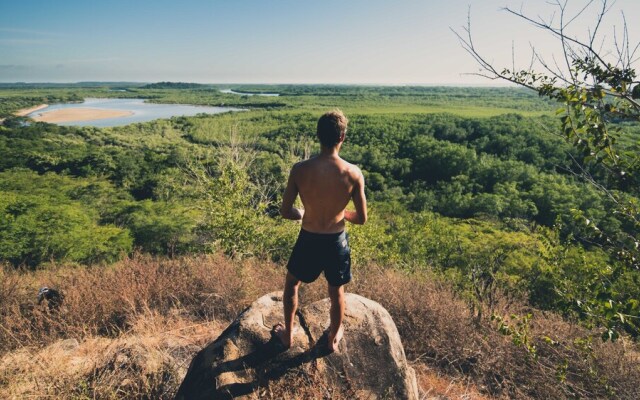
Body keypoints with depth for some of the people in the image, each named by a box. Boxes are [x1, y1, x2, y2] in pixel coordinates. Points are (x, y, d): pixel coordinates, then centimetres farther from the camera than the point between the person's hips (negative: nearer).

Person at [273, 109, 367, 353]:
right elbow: (362, 219, -9)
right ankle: (333, 339, 46)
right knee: (337, 292, 24)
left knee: (291, 284, 27)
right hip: (337, 241, 0)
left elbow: (285, 212, -10)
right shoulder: (353, 173, -17)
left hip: (308, 240, 0)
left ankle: (288, 335, 44)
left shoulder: (300, 170, -18)